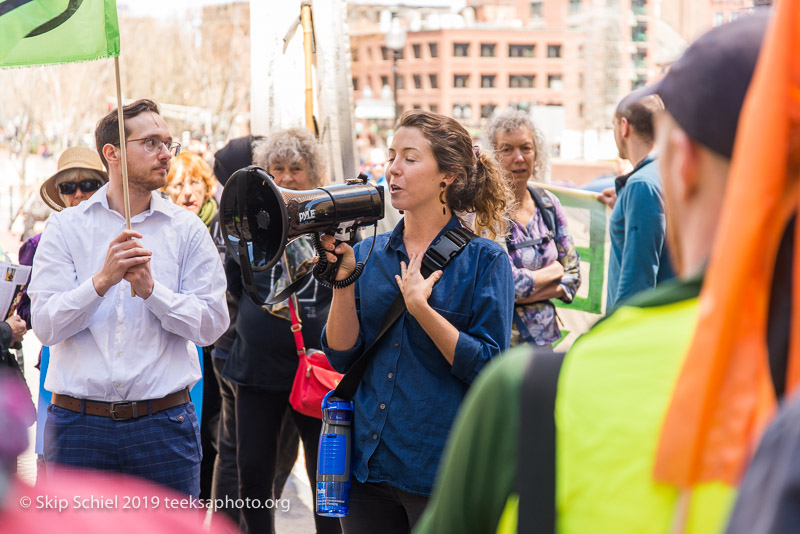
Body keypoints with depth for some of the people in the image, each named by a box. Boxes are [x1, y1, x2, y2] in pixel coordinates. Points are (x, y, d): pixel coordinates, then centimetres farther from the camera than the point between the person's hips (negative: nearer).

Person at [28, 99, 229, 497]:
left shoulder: (187, 229, 6)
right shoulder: (65, 228, 5)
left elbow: (212, 323, -2)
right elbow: (45, 326, -6)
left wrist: (151, 289, -15)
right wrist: (103, 279, -19)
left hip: (163, 423, 1)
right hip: (78, 422, 0)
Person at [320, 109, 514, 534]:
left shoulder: (485, 260, -5)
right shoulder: (368, 254, 8)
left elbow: (490, 368, -13)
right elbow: (341, 357, 2)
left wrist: (420, 306, -20)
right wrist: (343, 279, -10)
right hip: (368, 465, 4)